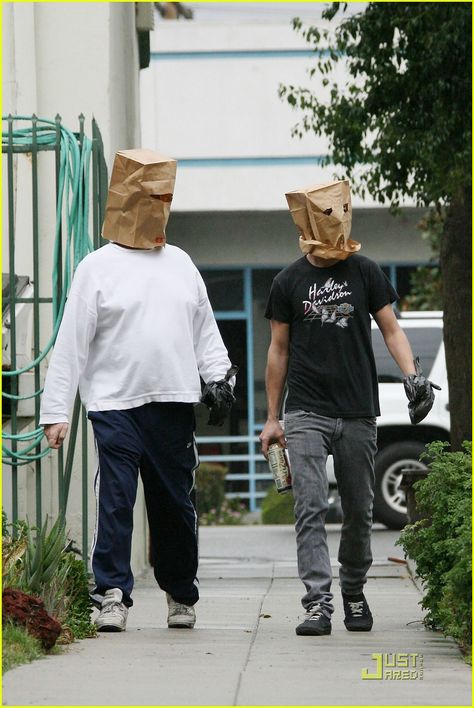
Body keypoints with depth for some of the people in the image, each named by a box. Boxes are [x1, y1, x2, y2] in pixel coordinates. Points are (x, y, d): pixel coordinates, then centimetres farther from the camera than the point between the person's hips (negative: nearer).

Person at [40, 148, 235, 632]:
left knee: (175, 505, 9)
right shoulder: (98, 267, 1)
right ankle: (112, 596, -5)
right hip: (115, 405, -4)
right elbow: (71, 345, -1)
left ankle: (181, 594, 23)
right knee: (115, 502, -10)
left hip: (174, 404, 4)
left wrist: (217, 376, 8)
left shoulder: (179, 263, 15)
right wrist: (55, 411, -5)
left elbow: (204, 330, 22)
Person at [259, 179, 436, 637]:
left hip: (358, 413, 1)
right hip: (306, 414, -1)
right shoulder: (289, 282, 5)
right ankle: (317, 603, -15)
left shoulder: (364, 273, 7)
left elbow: (391, 329, 7)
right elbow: (279, 350, 10)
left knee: (358, 512, 7)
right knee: (311, 509, -12)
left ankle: (354, 592, 26)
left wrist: (411, 375, -12)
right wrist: (272, 418, 9)